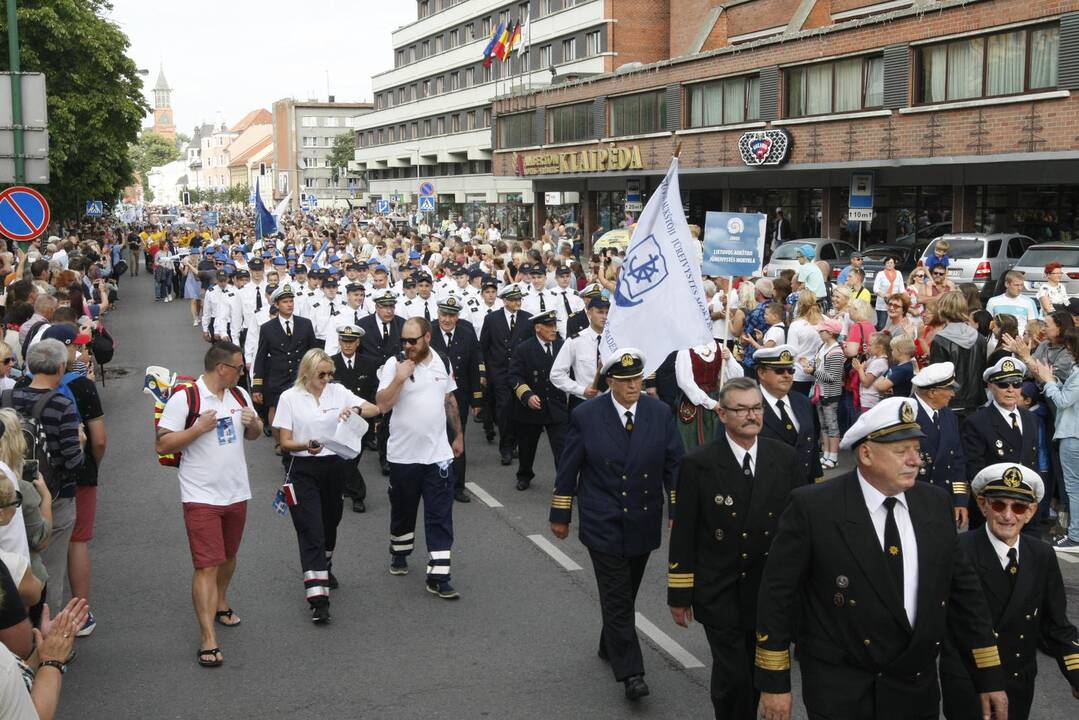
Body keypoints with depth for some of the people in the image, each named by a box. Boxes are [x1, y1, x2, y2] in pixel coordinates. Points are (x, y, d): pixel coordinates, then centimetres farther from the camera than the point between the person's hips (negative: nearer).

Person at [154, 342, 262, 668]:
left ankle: (220, 603, 47)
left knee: (228, 556, 22)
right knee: (207, 565, -10)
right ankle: (208, 640, -9)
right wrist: (199, 428, -25)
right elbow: (161, 445, -14)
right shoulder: (184, 399, -14)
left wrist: (253, 423, -6)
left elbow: (254, 434, 18)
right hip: (201, 496, -6)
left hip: (236, 492, 6)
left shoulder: (239, 395, 6)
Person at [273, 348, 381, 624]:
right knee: (311, 532, -9)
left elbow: (375, 409, 2)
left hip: (334, 466, 4)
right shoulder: (289, 397, -4)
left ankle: (325, 568, 46)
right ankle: (318, 599, -12)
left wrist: (356, 409, -19)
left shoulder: (338, 391, 4)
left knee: (330, 524, 18)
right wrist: (306, 446, -25)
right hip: (303, 469, -4)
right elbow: (285, 442, -4)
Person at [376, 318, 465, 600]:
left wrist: (459, 435, 17)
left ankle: (438, 577, 0)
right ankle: (399, 554, 41)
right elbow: (383, 404, -17)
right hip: (403, 455, -1)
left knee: (440, 516, -2)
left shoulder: (443, 363, 3)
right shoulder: (394, 365, -8)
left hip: (438, 454, 2)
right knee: (402, 511, 16)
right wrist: (400, 377, -28)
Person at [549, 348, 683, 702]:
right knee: (616, 596, -5)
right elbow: (568, 469, -2)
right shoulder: (586, 416, -8)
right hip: (603, 523, -3)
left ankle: (610, 646, 38)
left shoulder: (661, 414, -2)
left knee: (627, 591, 16)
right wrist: (560, 515, 2)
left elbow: (674, 466, 2)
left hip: (644, 523, 3)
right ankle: (630, 671, -1)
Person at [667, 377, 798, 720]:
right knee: (733, 677, -6)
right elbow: (683, 534, -6)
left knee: (757, 675, 15)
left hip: (771, 590, 4)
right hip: (720, 594, -3)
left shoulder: (784, 457, 0)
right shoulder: (698, 464, -10)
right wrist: (679, 593, -4)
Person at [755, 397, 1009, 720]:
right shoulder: (812, 507, -14)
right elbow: (777, 593, -9)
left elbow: (962, 589, 7)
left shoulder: (935, 503, 0)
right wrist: (773, 682, -8)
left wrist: (990, 676, 7)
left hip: (918, 689, 5)